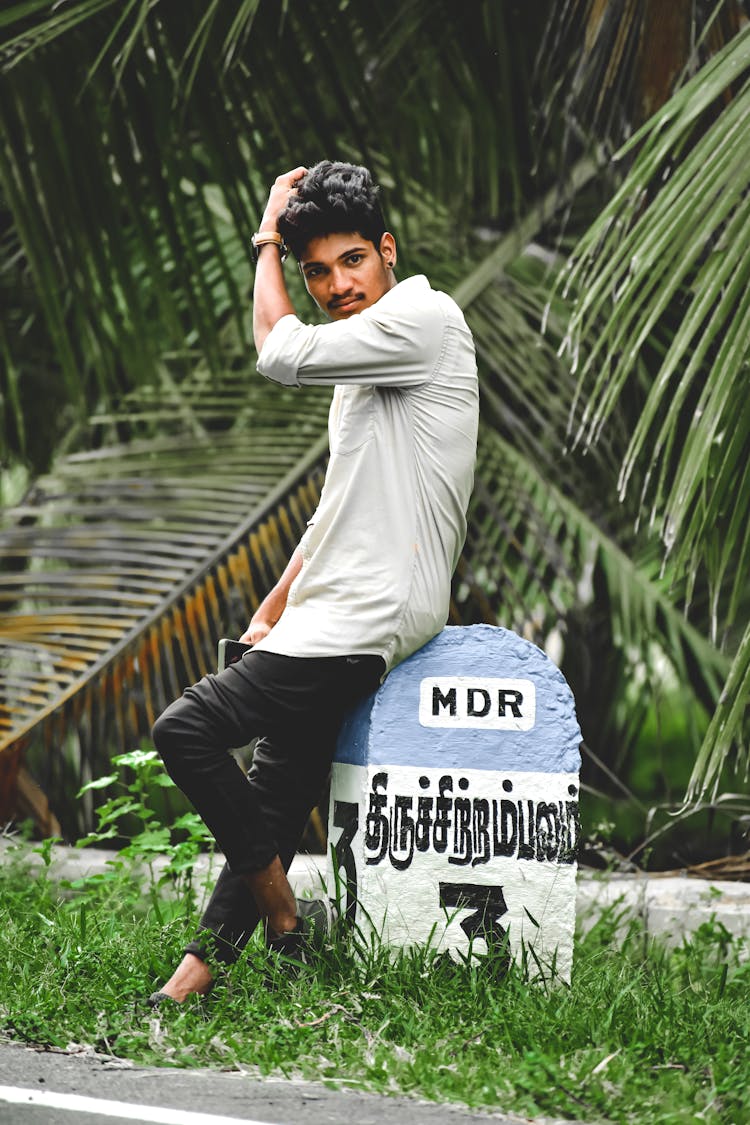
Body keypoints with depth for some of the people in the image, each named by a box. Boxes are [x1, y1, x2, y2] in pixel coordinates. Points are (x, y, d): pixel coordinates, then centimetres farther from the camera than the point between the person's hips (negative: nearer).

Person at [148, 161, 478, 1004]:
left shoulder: (426, 317, -9)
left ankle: (278, 913, -3)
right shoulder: (362, 356, 21)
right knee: (274, 798, 9)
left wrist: (266, 239, -1)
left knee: (185, 728, -15)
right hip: (328, 621, 10)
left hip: (366, 620, -10)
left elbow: (280, 352, -16)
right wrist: (271, 614, 19)